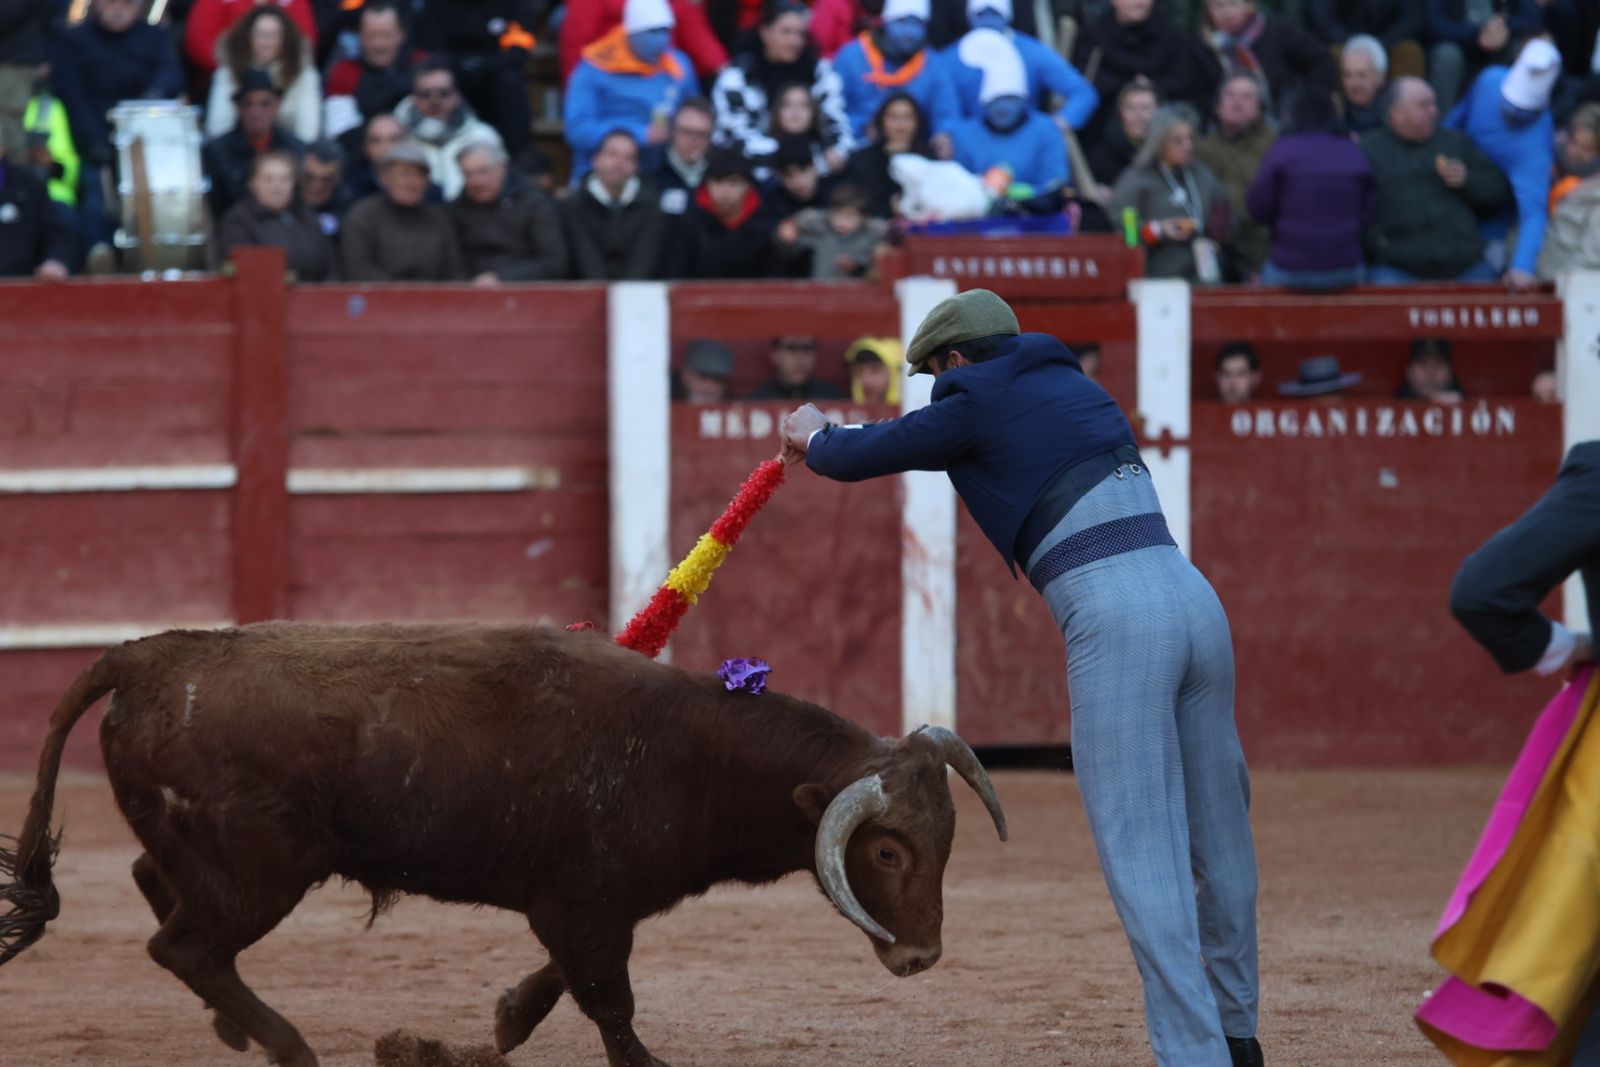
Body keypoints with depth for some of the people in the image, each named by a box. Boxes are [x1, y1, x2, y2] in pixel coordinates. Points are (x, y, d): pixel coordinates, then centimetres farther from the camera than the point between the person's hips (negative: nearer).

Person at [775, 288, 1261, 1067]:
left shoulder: (979, 405, 4)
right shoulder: (1075, 386, 26)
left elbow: (862, 458, 13)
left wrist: (815, 439, 37)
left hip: (1115, 621, -8)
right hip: (1195, 601, 8)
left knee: (1140, 852, -8)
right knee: (1216, 832, 16)